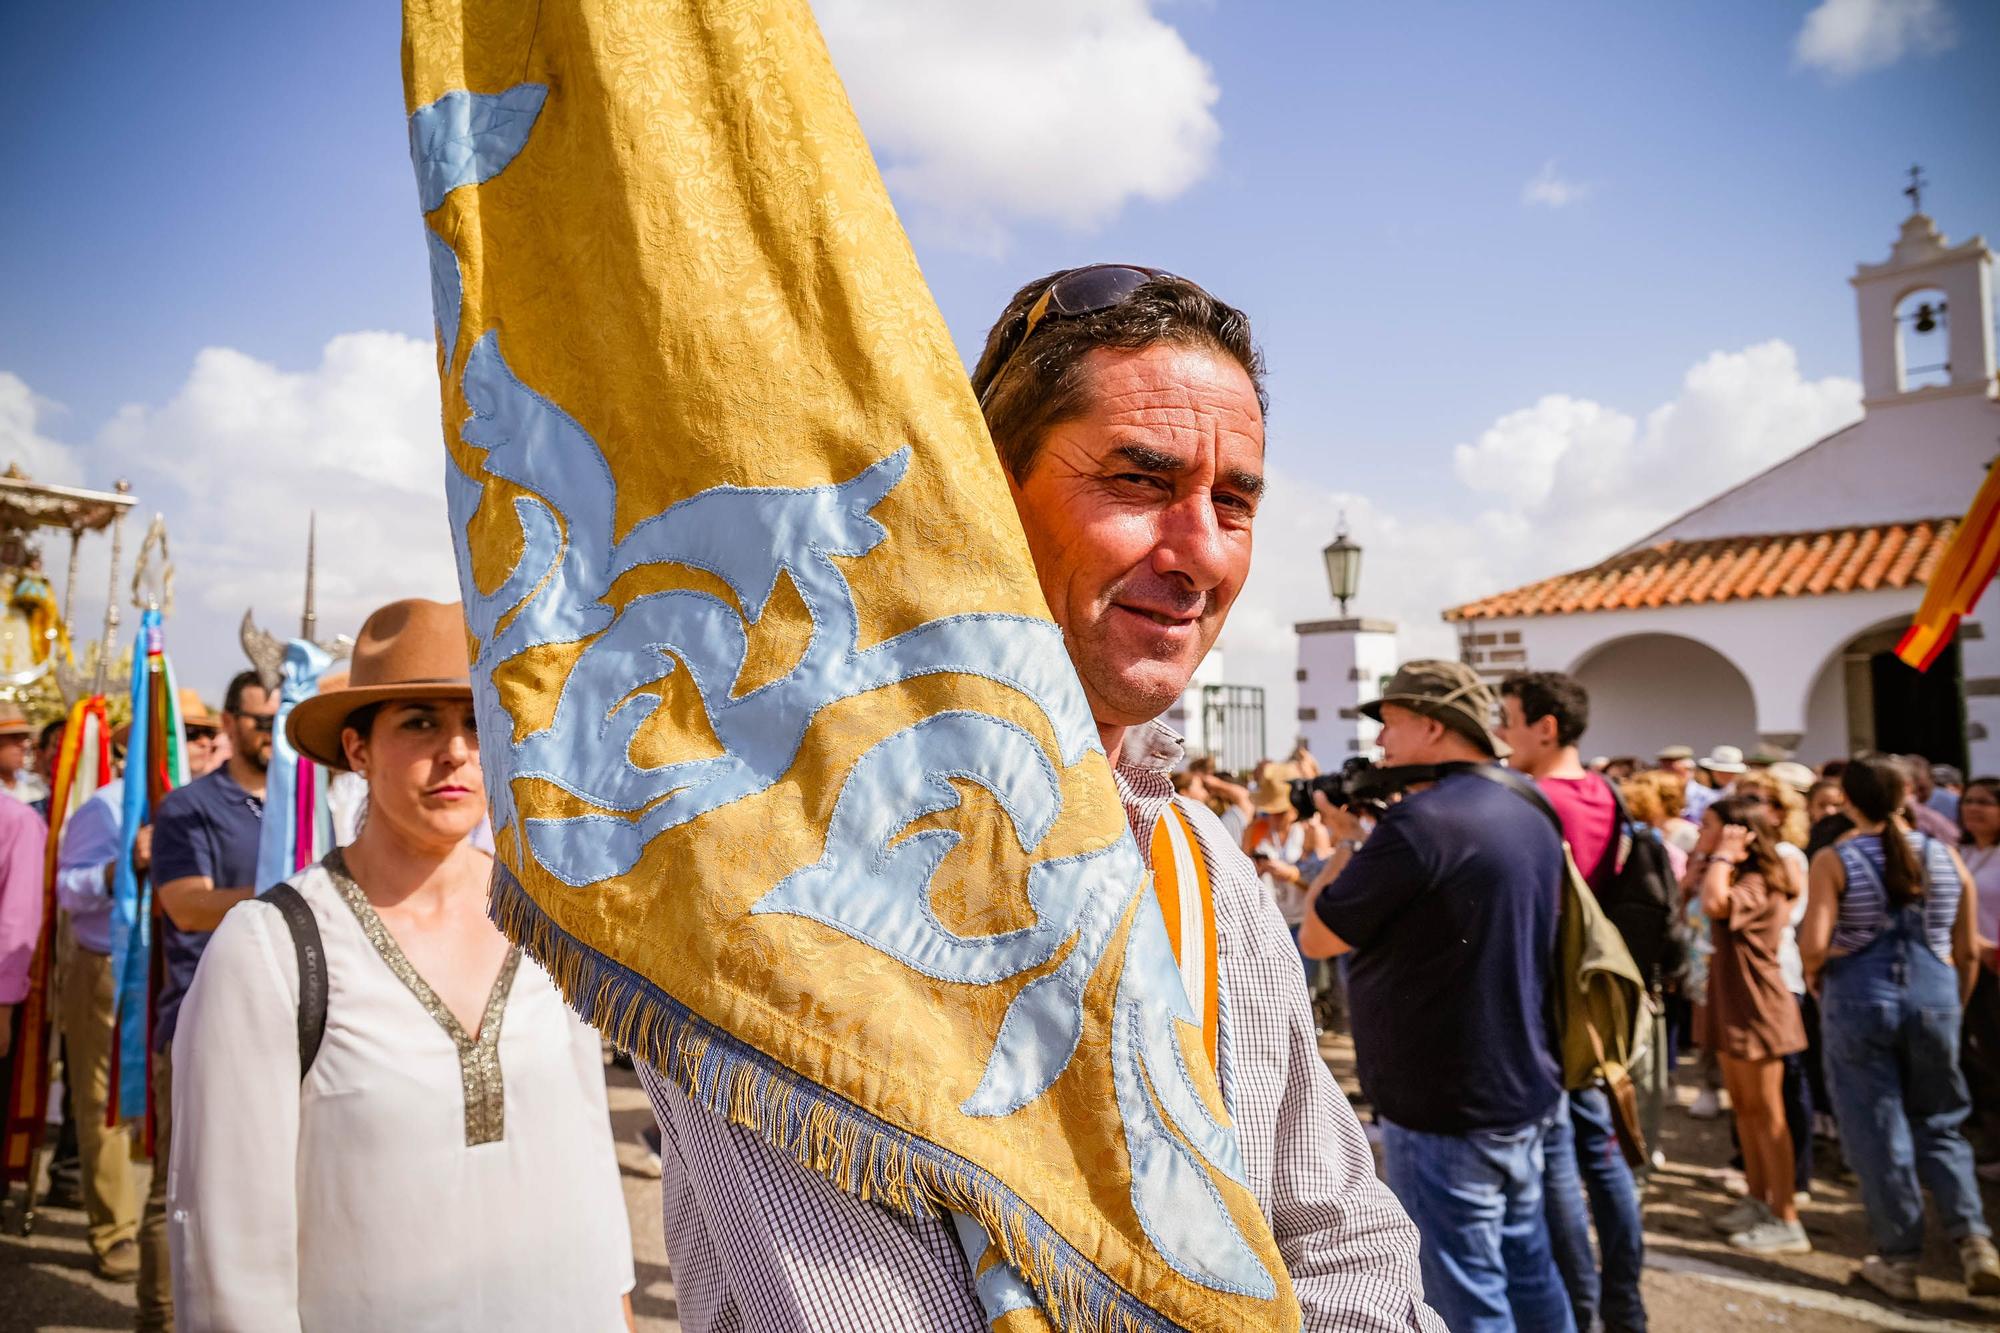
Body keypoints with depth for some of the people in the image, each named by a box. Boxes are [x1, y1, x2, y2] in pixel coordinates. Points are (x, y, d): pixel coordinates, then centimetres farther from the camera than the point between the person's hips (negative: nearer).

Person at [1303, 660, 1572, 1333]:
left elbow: (1316, 938, -13)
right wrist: (1364, 845, 10)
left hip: (1445, 1112, -9)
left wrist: (1346, 840, -1)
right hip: (1525, 1095, 9)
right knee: (1529, 1273, 21)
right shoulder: (1528, 819, 8)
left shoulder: (1418, 821, -22)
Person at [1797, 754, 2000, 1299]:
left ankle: (1899, 1260, 15)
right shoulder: (1946, 856, 3)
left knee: (1878, 1130, 7)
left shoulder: (1834, 860, -8)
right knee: (1938, 1125, 19)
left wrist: (1820, 983, 5)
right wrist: (1953, 1005, 22)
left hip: (1859, 999, -3)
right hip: (1934, 996, 3)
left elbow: (1813, 947, -15)